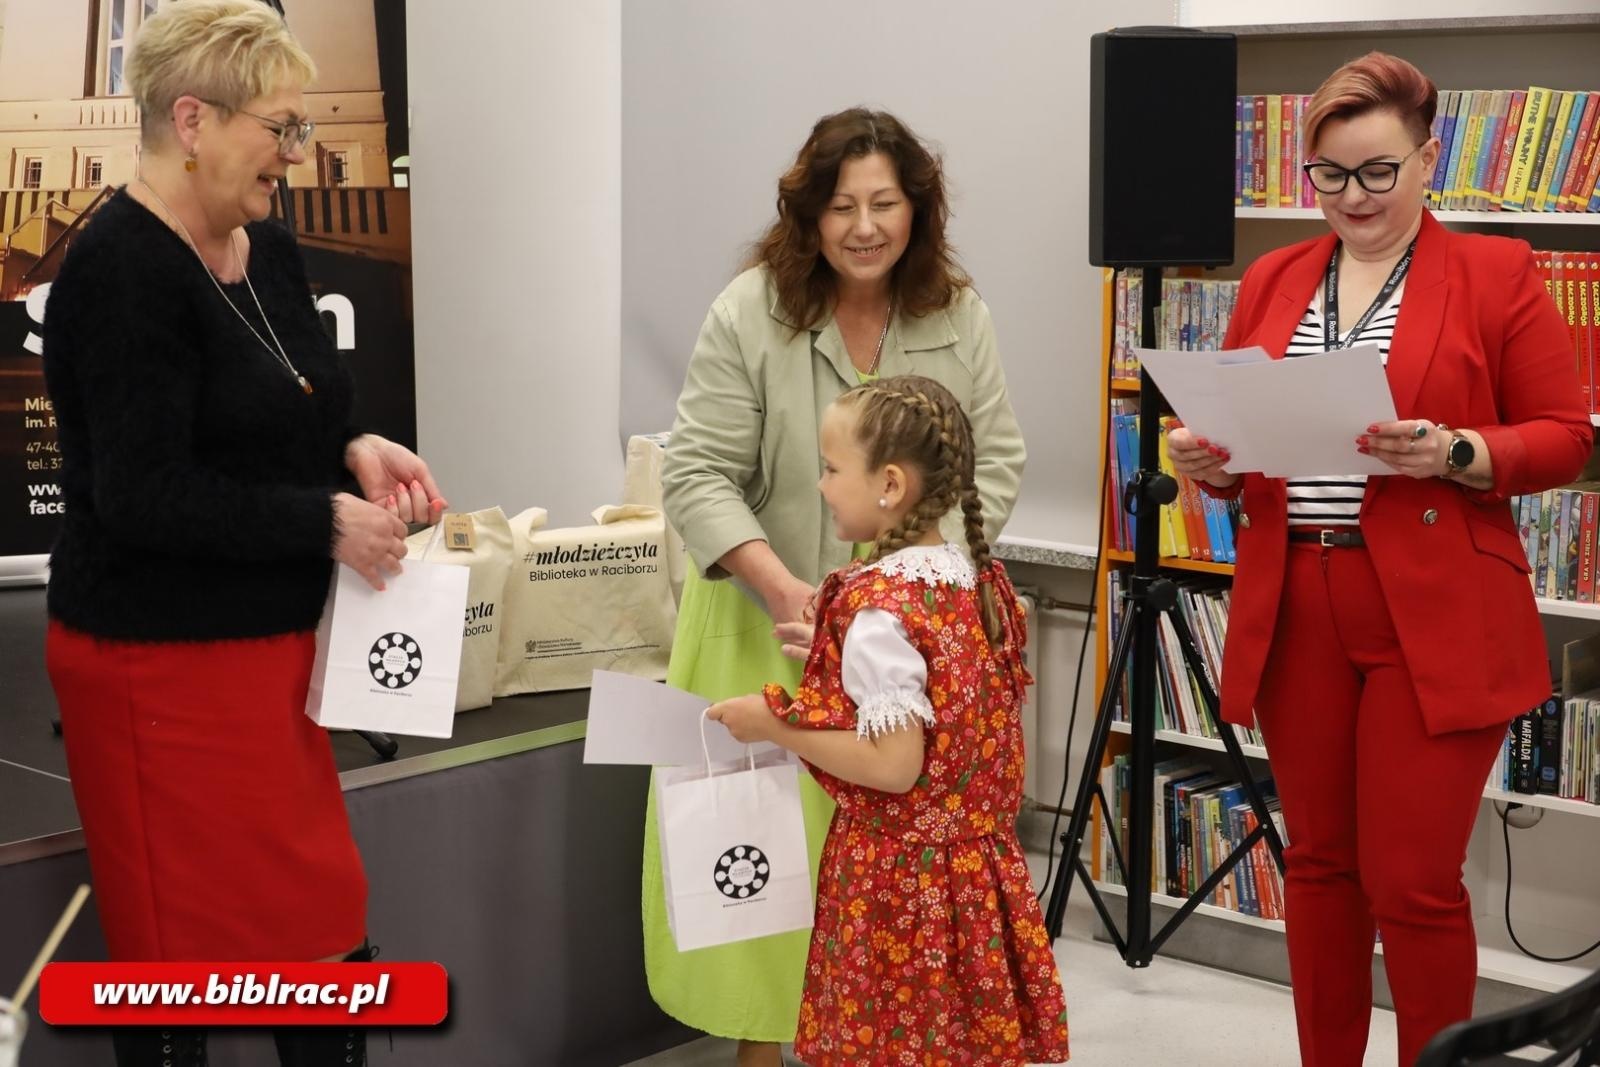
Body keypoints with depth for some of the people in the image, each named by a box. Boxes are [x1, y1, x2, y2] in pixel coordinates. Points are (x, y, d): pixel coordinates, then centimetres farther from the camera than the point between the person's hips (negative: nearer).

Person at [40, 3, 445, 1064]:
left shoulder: (269, 251, 8)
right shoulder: (121, 273, -17)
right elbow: (145, 495, -23)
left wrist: (356, 451, -1)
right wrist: (326, 522, -18)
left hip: (267, 647, 8)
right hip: (162, 666, -8)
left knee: (326, 933, 12)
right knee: (182, 944, 4)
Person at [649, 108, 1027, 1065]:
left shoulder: (959, 316, 0)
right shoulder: (750, 315, -10)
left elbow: (995, 464, 2)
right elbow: (700, 474, -11)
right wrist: (781, 585, -23)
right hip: (773, 626, -2)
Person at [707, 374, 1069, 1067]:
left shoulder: (879, 608, -21)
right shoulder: (979, 581, 3)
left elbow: (894, 765, -24)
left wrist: (773, 727, -14)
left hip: (897, 878, -8)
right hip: (980, 866, 8)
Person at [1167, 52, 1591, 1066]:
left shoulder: (1496, 272, -1)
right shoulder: (1272, 280, 12)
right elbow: (1237, 433, 16)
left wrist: (1454, 453, -19)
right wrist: (1209, 459, -6)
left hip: (1436, 625, -4)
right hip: (1296, 615, 4)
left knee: (1412, 881, -2)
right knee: (1320, 865, 13)